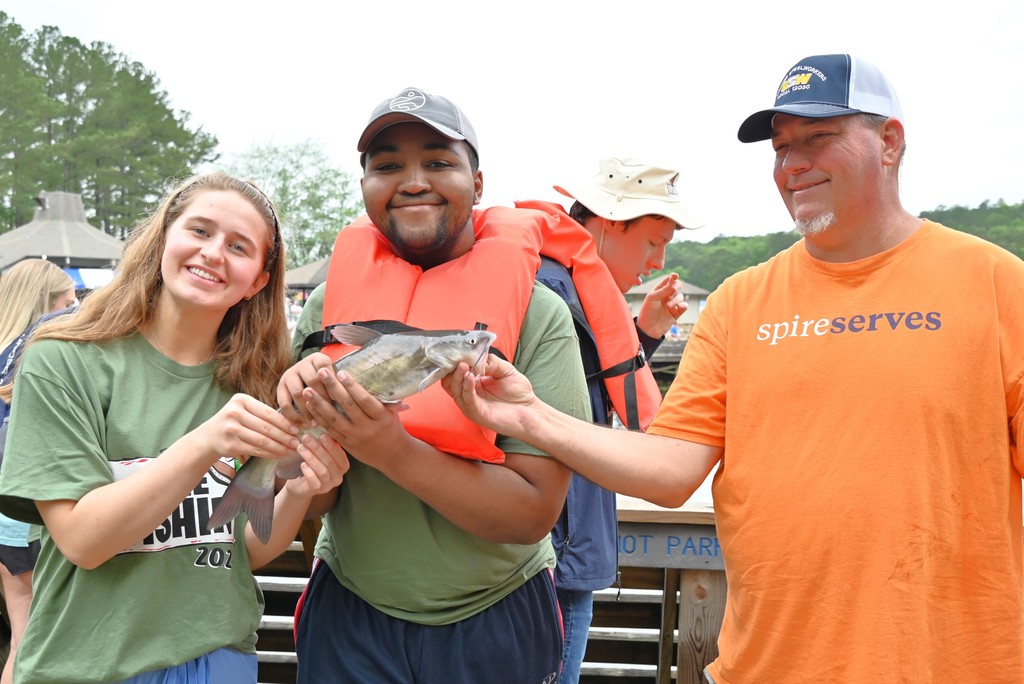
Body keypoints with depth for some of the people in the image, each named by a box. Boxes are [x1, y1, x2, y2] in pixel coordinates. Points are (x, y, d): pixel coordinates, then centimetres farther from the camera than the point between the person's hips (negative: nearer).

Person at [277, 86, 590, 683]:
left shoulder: (538, 316, -14)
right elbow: (306, 509, -5)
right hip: (349, 618, 2)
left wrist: (392, 451, -30)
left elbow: (535, 512, -19)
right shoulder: (327, 307, -6)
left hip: (496, 628, -1)